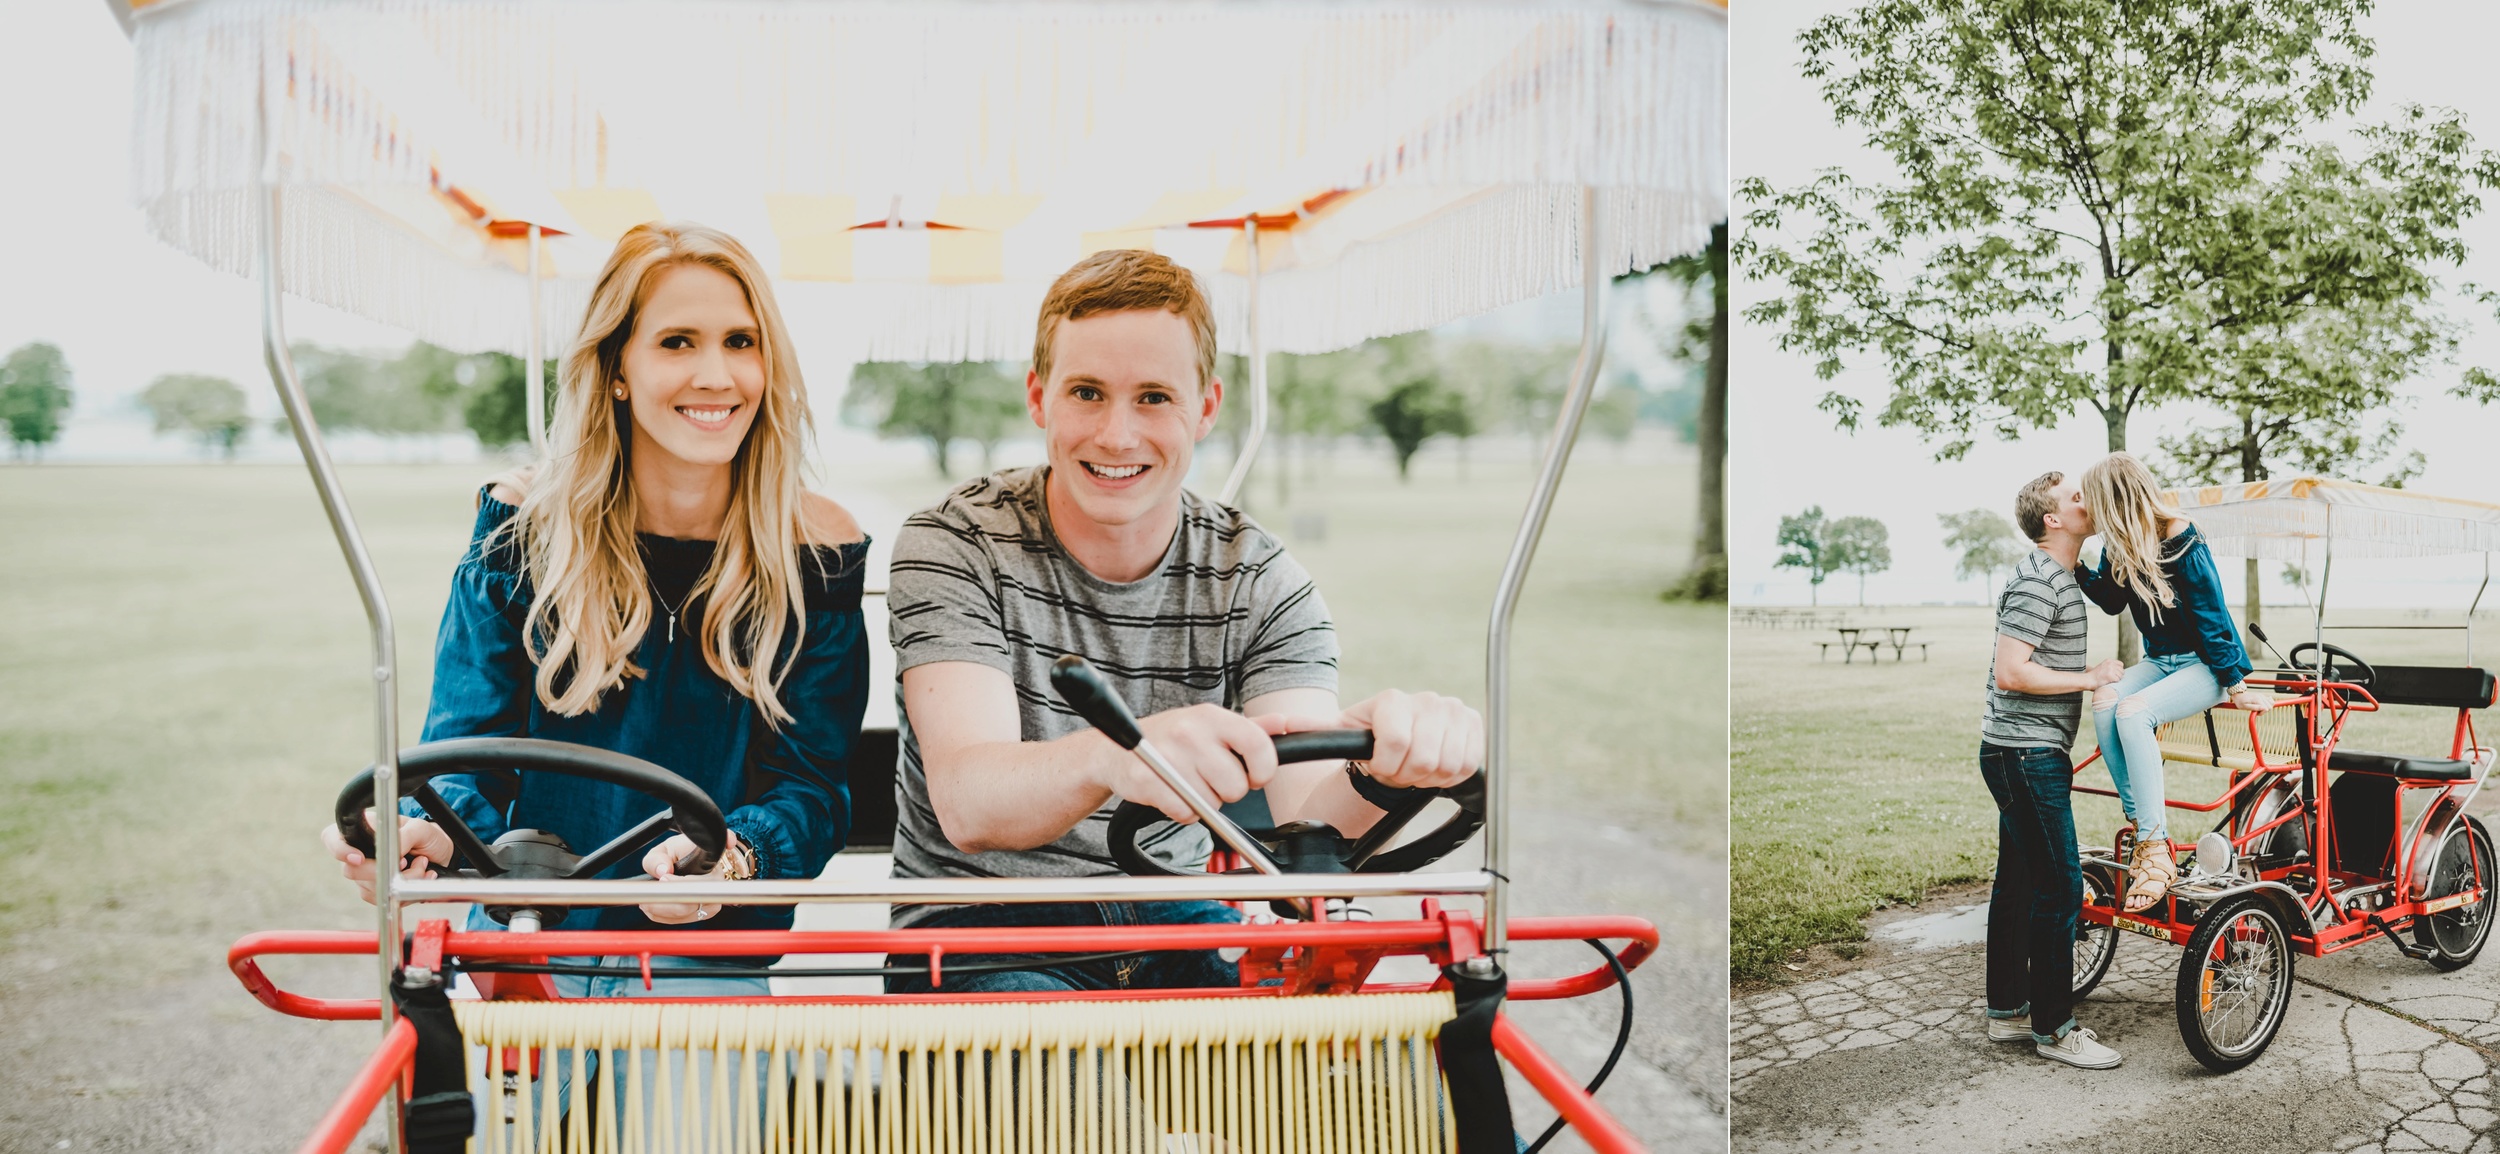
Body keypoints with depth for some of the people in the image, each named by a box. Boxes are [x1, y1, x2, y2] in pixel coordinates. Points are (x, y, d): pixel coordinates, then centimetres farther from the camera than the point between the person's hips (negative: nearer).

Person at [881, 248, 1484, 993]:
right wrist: (1109, 757, -48)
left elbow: (1304, 830, -16)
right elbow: (966, 802, -25)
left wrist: (1377, 773, -41)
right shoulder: (953, 547, -9)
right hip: (978, 928, -2)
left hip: (1175, 931, 3)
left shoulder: (1262, 584, -2)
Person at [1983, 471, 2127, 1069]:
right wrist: (2090, 677, -17)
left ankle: (2006, 1010, 23)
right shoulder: (2037, 581, -17)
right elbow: (2012, 672, -23)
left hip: (2027, 755, 10)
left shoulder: (2061, 575, 16)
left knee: (2017, 882, 14)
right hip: (2027, 754, -10)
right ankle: (2053, 1027, 0)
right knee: (2058, 886, -7)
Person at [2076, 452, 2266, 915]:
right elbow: (2112, 600, 14)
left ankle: (2157, 850, -28)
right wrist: (2075, 568, -1)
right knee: (2104, 701, -24)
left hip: (2204, 664, -6)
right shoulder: (2118, 547, -2)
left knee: (2132, 712, -31)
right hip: (2160, 660, 7)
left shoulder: (2181, 544, -21)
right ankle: (2140, 825, -19)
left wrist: (2235, 685, -13)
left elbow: (2212, 618, -17)